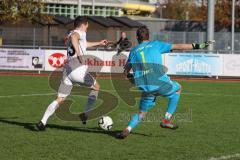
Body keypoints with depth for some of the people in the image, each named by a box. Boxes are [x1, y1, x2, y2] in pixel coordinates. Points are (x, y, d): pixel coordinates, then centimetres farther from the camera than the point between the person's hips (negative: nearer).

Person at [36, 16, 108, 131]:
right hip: (78, 69, -8)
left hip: (67, 70, 8)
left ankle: (43, 122, -4)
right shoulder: (80, 33, 2)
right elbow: (74, 38, -24)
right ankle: (84, 114, 12)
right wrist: (78, 53, -35)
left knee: (60, 99, 8)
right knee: (96, 88, 16)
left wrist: (98, 43, 60)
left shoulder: (71, 34, 29)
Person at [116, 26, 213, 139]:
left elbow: (126, 71, 18)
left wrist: (130, 76, 40)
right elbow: (178, 47, 10)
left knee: (141, 113, 19)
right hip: (160, 82, -3)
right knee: (178, 88, 28)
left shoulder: (133, 51, 16)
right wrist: (196, 46, 16)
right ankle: (166, 120, 18)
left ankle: (127, 129, -8)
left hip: (145, 87, 3)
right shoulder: (155, 44, 11)